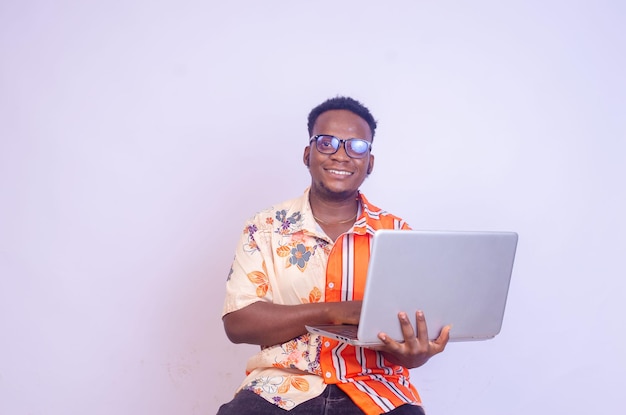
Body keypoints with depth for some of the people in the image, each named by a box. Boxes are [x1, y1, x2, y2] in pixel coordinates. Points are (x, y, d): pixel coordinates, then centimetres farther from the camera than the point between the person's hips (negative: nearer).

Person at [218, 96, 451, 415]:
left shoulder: (397, 233, 6)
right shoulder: (266, 227, 4)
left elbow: (417, 330, 1)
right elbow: (237, 321, -5)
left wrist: (413, 353, -25)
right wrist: (334, 311, -17)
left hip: (375, 388, 2)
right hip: (281, 386, -1)